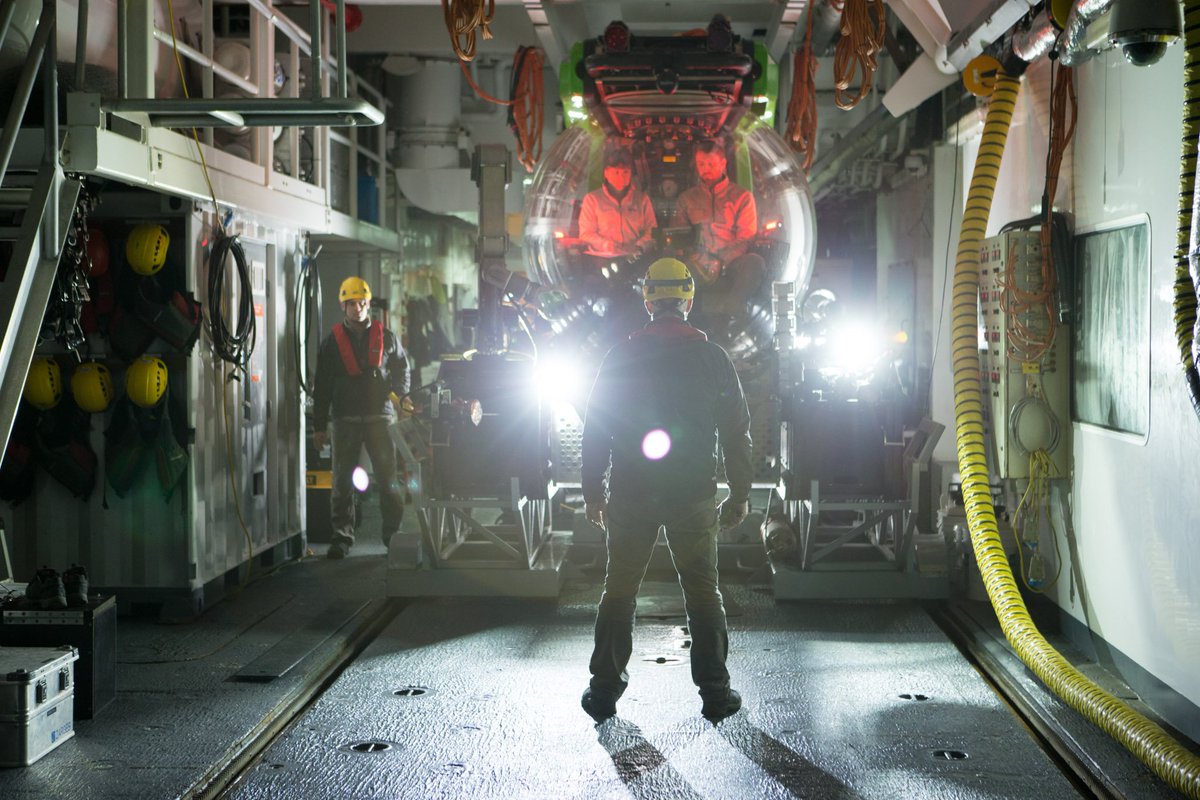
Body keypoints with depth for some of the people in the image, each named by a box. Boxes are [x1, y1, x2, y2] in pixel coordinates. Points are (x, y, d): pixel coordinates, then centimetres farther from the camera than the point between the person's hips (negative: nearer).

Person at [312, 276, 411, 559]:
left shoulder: (386, 338, 7)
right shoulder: (332, 342, 7)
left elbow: (402, 368, 19)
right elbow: (322, 387, 8)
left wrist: (401, 394, -1)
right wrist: (319, 426, 5)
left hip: (380, 416, 0)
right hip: (345, 419, 0)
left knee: (388, 478, 0)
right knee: (342, 481, 1)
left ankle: (394, 534, 7)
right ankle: (341, 537, 7)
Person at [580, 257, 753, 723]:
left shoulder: (621, 357, 0)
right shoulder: (712, 357, -1)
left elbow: (595, 429, 3)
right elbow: (737, 430, 1)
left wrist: (593, 492, 10)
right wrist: (740, 494, 8)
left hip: (630, 496, 0)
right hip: (693, 494, 0)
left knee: (619, 592, 9)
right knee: (703, 593, 7)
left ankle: (604, 691, 12)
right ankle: (715, 693, 8)